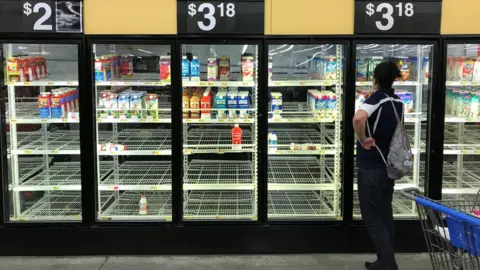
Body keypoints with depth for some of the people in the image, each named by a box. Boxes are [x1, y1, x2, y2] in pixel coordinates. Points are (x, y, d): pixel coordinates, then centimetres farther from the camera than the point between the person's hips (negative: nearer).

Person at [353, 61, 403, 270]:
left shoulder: (377, 98, -17)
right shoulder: (398, 102, 7)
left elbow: (358, 117, -36)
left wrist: (362, 139, -25)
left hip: (371, 167, -7)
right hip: (389, 166, 8)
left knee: (372, 218, 2)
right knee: (385, 215, 16)